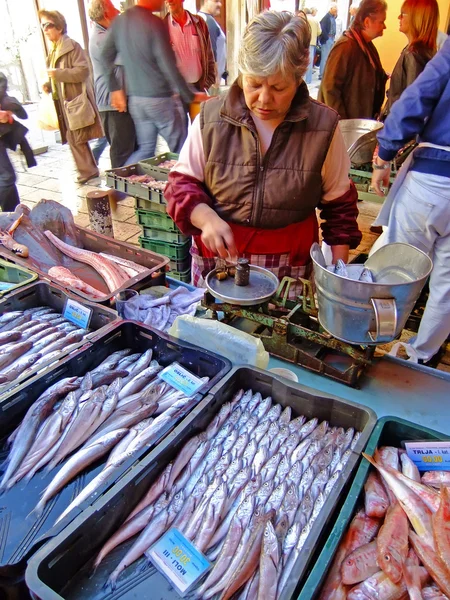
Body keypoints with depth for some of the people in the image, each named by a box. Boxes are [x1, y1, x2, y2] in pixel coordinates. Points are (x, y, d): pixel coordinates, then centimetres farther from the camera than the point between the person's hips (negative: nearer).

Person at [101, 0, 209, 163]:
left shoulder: (119, 21, 7)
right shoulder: (154, 23, -15)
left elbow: (106, 56, 13)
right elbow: (169, 67, -17)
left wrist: (115, 88, 19)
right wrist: (190, 96, -10)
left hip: (135, 99, 7)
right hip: (160, 100, -7)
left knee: (145, 149, 17)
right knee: (180, 150, 4)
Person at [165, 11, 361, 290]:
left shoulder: (324, 126, -5)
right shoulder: (211, 118, -6)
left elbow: (339, 204, 4)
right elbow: (182, 183, 1)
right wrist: (206, 218, -20)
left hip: (291, 266, 0)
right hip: (217, 258, 1)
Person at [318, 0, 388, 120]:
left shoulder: (367, 45, 11)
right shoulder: (345, 46, -16)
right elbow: (330, 88, -21)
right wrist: (341, 124, -22)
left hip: (360, 121, 9)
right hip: (343, 123, -9)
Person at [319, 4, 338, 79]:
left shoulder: (333, 17, 13)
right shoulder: (326, 17, -10)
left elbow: (333, 28, 15)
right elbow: (322, 28, -17)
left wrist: (333, 37, 3)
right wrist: (326, 38, -16)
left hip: (332, 39, 8)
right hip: (326, 39, -8)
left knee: (329, 59, 10)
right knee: (324, 58, -6)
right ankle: (321, 75, -2)